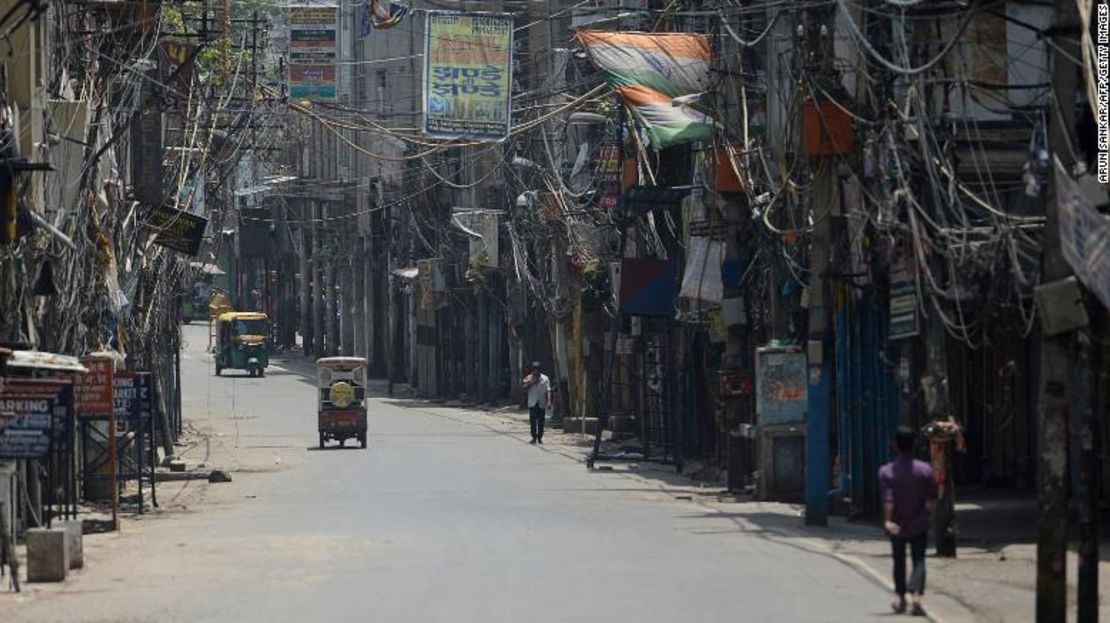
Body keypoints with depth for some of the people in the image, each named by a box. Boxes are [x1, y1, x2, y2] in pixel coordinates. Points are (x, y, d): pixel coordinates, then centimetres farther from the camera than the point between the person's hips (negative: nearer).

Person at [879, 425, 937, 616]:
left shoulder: (886, 471, -13)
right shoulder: (925, 469, -9)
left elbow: (887, 499, -23)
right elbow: (932, 497, 2)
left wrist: (887, 520, -28)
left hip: (897, 526, 0)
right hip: (919, 524, 0)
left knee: (899, 561, 17)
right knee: (919, 561, 3)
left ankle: (901, 599, 25)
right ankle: (916, 595, -19)